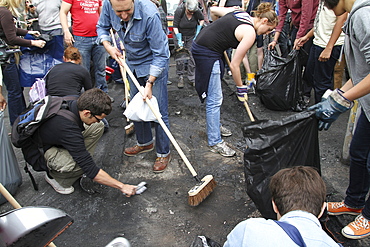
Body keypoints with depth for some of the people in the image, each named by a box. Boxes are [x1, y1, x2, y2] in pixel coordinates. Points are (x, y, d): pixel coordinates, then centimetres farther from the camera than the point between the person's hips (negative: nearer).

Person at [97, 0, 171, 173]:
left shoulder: (149, 14, -34)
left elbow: (160, 55, -27)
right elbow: (102, 27, 5)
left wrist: (150, 83, -29)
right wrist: (108, 47, -14)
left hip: (154, 63, -6)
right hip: (132, 62, 6)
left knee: (158, 111, -5)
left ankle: (163, 153, 12)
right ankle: (145, 142, 36)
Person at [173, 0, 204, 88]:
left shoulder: (197, 11, -19)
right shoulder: (179, 10, -24)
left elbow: (202, 20, 3)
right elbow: (175, 26, -19)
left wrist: (197, 32, -5)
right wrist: (179, 40, -25)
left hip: (192, 36, 1)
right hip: (179, 35, -1)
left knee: (192, 57, -4)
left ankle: (192, 79, 2)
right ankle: (180, 77, 7)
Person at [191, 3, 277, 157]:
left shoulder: (240, 13, 9)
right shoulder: (250, 33, -14)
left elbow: (214, 9, 21)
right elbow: (234, 65, -13)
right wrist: (241, 88, 0)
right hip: (207, 53, -10)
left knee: (215, 96, 20)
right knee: (214, 99, -4)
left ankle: (214, 125, 36)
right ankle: (215, 142, 5)